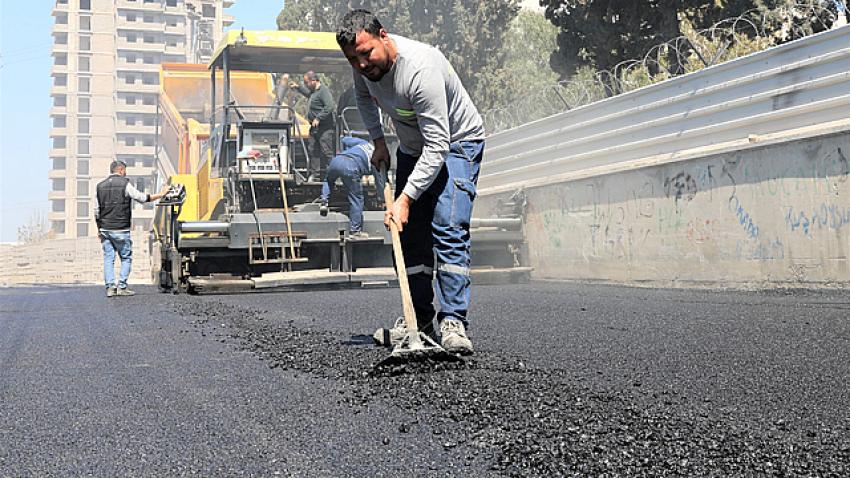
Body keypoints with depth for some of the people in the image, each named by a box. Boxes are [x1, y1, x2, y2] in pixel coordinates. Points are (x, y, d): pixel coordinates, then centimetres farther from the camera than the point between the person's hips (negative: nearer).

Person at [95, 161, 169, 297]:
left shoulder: (100, 186, 11)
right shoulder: (125, 184, -5)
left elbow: (96, 211, 13)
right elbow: (142, 197, -5)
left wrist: (99, 229, 20)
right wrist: (161, 194, 5)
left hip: (105, 229, 5)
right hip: (120, 230, -5)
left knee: (108, 258, 6)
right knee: (126, 258, 5)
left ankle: (110, 287, 0)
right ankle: (122, 287, 0)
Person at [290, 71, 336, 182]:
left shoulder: (323, 91, -14)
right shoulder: (314, 91, 17)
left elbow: (329, 107, -26)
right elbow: (308, 93, 43)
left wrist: (318, 118, -24)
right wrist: (298, 87, 35)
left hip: (325, 128, -10)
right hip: (315, 128, 10)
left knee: (326, 152, -9)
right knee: (313, 151, 10)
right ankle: (314, 174, 15)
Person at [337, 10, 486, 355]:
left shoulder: (421, 68, -37)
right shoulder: (364, 65, -12)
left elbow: (438, 145, -37)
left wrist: (406, 198, -40)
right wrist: (378, 141, 8)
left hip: (456, 143, -7)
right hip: (412, 147, 7)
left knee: (448, 231, -22)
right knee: (409, 233, 5)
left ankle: (453, 321, -22)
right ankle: (420, 319, 14)